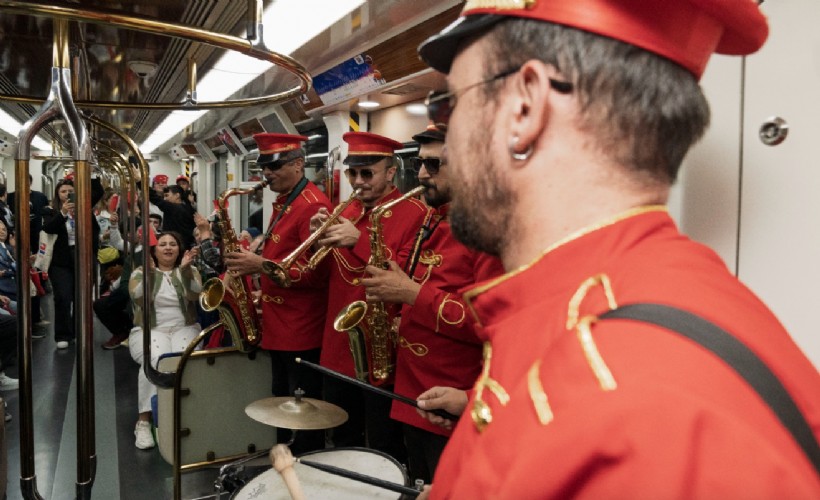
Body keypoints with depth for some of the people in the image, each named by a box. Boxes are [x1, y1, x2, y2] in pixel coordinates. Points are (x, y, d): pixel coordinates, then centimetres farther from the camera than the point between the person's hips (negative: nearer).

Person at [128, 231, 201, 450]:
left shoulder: (190, 271, 11)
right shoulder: (141, 272, 10)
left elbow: (194, 295, -10)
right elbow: (139, 298, -10)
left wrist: (185, 268, -24)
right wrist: (149, 271, -23)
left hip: (184, 328, 1)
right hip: (149, 329, -1)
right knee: (156, 360, -34)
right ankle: (144, 420, -28)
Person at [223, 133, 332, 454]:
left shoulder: (313, 205, -16)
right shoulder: (283, 203, 15)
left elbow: (315, 270, -23)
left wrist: (261, 265, -23)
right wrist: (252, 258, 8)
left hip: (303, 331, -10)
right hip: (279, 326, 10)